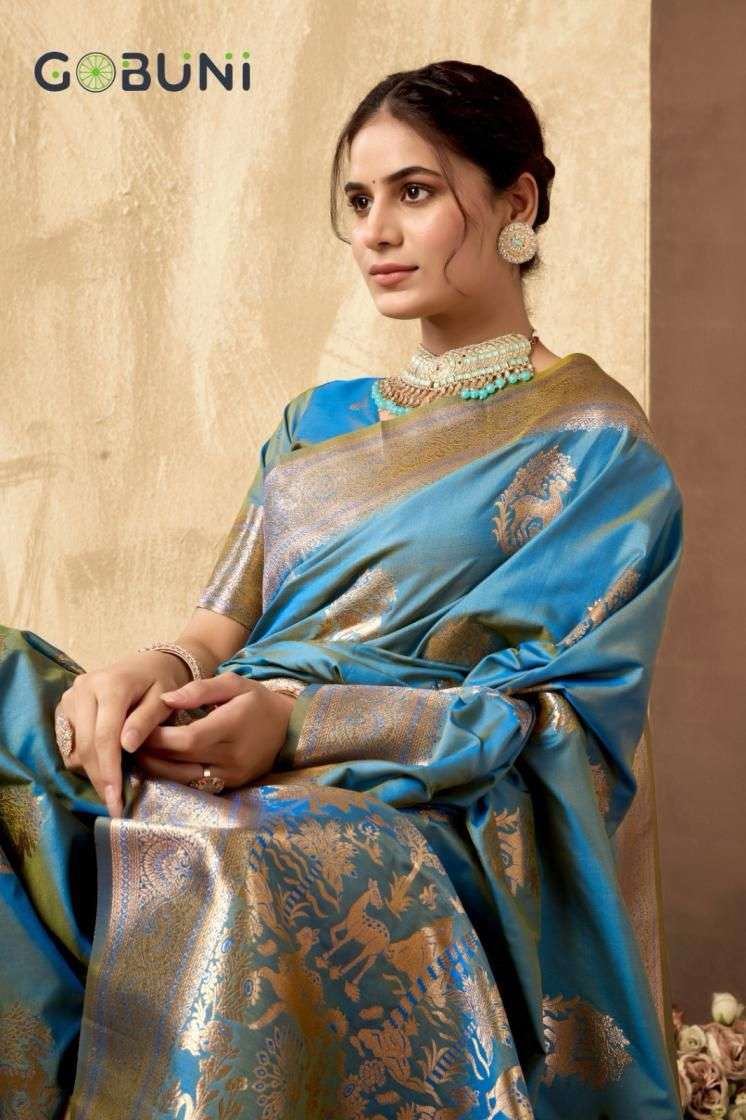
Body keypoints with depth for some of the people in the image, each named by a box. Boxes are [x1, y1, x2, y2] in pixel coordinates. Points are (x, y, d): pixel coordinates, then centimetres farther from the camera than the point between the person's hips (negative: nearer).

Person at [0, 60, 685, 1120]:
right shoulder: (319, 422, 23)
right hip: (237, 765, 6)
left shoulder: (595, 442, 4)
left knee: (211, 865, -38)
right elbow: (233, 617, 15)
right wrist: (156, 666, -11)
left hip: (428, 819, -5)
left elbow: (557, 713, -5)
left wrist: (295, 718, -19)